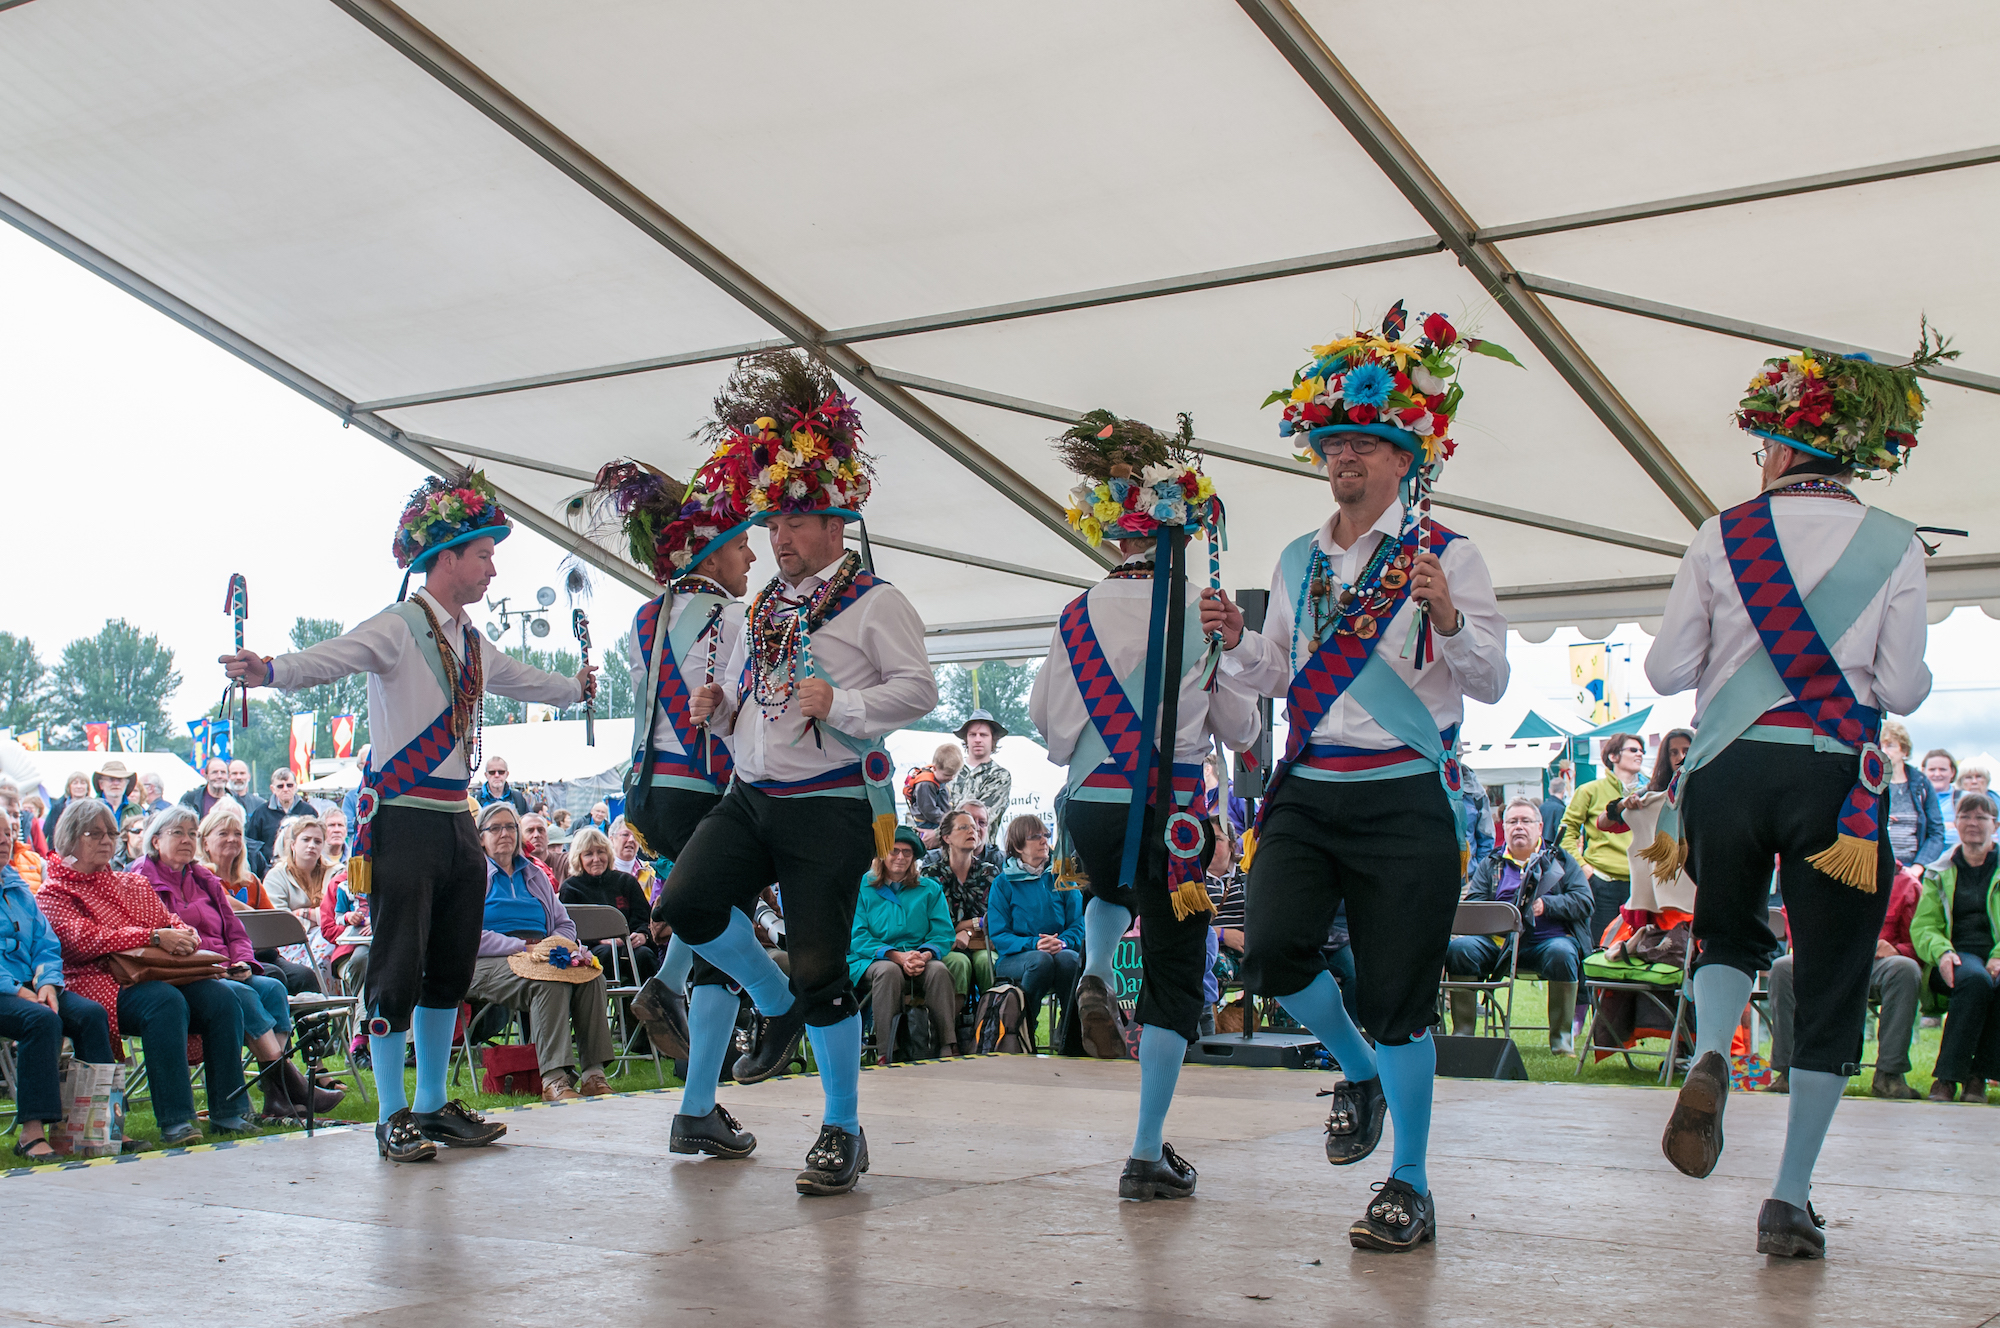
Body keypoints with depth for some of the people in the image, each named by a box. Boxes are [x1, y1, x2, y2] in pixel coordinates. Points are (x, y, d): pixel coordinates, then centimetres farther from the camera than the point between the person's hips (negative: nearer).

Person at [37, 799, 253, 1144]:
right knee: (165, 1001, -35)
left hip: (157, 976, 6)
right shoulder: (54, 893, 7)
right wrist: (154, 937, -19)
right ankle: (175, 1121, -37)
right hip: (100, 982, -6)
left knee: (219, 996, -22)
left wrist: (185, 935, -3)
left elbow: (171, 922, 24)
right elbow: (83, 940, -10)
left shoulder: (134, 884, 27)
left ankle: (228, 1113, -22)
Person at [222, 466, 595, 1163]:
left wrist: (576, 687, 55)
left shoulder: (473, 643, 17)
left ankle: (433, 1105, 23)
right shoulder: (399, 627, -8)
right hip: (403, 821, -8)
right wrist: (269, 670, -46)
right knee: (399, 969, -5)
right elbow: (331, 659, -26)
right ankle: (392, 1115, 5)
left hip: (456, 823, 8)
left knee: (450, 968, 12)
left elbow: (522, 679, 38)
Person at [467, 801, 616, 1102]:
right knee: (551, 981, -36)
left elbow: (565, 924, 24)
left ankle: (594, 1072, -31)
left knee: (591, 976, -26)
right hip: (489, 964, -5)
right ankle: (554, 1077, -40)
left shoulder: (534, 874, 26)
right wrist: (523, 947, -17)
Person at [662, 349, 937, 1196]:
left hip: (830, 807, -6)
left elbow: (919, 689, -11)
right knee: (684, 905, -15)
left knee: (819, 967, -5)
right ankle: (776, 1007, 14)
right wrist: (718, 704, 6)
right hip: (751, 798, 7)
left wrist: (841, 703, -23)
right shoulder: (763, 611, 19)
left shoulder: (873, 602, -3)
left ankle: (842, 1132, 11)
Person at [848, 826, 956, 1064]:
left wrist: (925, 955, -17)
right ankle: (884, 1054, -37)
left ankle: (947, 1049, -32)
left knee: (938, 970, -31)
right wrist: (897, 956, -16)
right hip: (874, 961, -2)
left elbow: (943, 933, 6)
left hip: (920, 959, 2)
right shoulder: (862, 888, 8)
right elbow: (857, 937, -2)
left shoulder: (930, 889, 15)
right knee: (889, 971, -37)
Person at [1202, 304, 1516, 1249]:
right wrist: (1237, 644, 1)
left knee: (1395, 997, -2)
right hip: (1307, 790, 4)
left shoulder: (1446, 556, 0)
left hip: (1406, 796, -4)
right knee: (1273, 953, -15)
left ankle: (1409, 1188, 16)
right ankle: (1358, 1073, 18)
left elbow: (1491, 684, -4)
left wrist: (1448, 620, -23)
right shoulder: (1299, 561, 15)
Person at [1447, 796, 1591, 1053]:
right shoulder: (1490, 864, 21)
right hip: (1497, 940, 2)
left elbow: (1583, 901, 3)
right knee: (1459, 948, -27)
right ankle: (1462, 1034, -22)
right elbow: (1473, 902, 6)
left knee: (1562, 953, -36)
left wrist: (1546, 905, -14)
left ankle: (1562, 1039, -25)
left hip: (1548, 938, -1)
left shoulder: (1561, 861, 16)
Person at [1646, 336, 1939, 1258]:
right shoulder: (1894, 546, -1)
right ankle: (1790, 1199, 6)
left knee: (1729, 935, 24)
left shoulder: (1722, 536, 1)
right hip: (1838, 776, -1)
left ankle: (1710, 1055, -9)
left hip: (1728, 766, 1)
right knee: (1830, 985, 8)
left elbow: (1667, 671, 2)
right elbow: (1904, 690, -2)